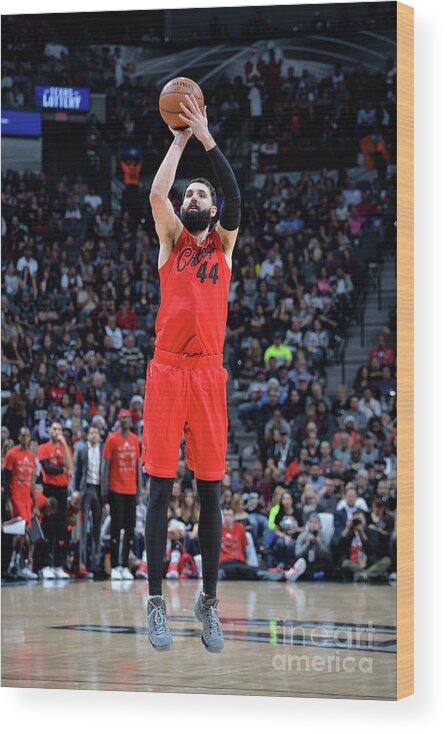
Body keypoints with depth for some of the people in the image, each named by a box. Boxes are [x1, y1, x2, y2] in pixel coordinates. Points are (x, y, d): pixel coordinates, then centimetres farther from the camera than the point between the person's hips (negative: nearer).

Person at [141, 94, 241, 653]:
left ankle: (209, 602, 10)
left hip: (208, 374, 1)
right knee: (160, 488, -3)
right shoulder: (171, 240, 12)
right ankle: (156, 601, 0)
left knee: (211, 492, 2)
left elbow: (234, 195, -4)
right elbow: (157, 193, -6)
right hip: (166, 371, -1)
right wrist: (180, 139, 2)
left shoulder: (224, 242, 13)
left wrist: (207, 137, -4)